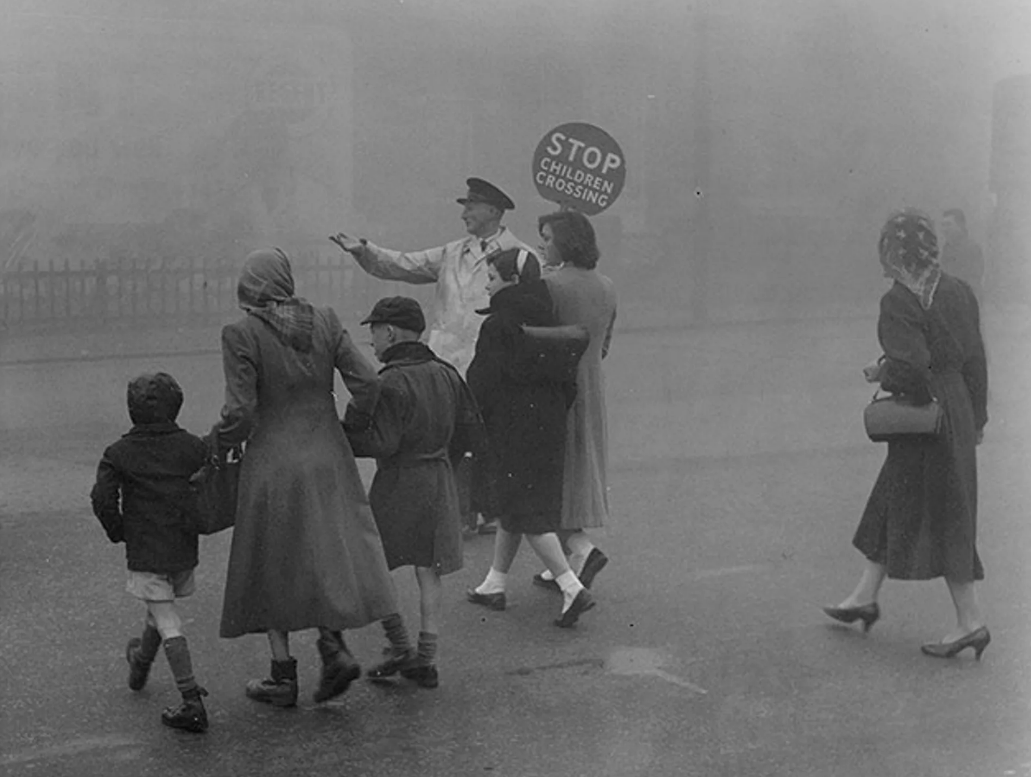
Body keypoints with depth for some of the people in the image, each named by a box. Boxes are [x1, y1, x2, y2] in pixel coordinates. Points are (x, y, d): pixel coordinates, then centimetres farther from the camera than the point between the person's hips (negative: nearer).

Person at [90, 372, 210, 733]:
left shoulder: (119, 454, -5)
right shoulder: (193, 446, 0)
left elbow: (102, 498, -13)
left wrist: (118, 532, 2)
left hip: (145, 551, -4)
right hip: (184, 549, 4)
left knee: (167, 623, -6)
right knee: (161, 611, 26)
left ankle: (192, 703, -13)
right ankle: (141, 664, 52)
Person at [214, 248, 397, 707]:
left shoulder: (241, 335, -13)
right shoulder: (324, 322, -2)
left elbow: (240, 413, -17)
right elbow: (366, 384, -4)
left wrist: (218, 444, 3)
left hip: (272, 465, -3)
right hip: (327, 459, 3)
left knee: (273, 565, 10)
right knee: (326, 552, 18)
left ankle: (283, 676, 16)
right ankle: (334, 645, 2)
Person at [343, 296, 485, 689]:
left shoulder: (391, 383, -15)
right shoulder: (446, 375, 6)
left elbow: (382, 443, -21)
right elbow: (472, 436, 10)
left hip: (398, 484, -6)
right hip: (440, 483, 7)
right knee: (429, 572, 9)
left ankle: (401, 648, 6)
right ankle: (426, 659, 12)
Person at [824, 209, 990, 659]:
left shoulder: (899, 302, -18)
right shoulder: (957, 291, 7)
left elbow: (911, 367, -26)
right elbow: (975, 358, 11)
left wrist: (882, 375, -5)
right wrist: (977, 417, 18)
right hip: (956, 411, 9)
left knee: (941, 518, -1)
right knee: (892, 502, 18)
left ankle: (970, 622, 4)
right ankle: (865, 597, 30)